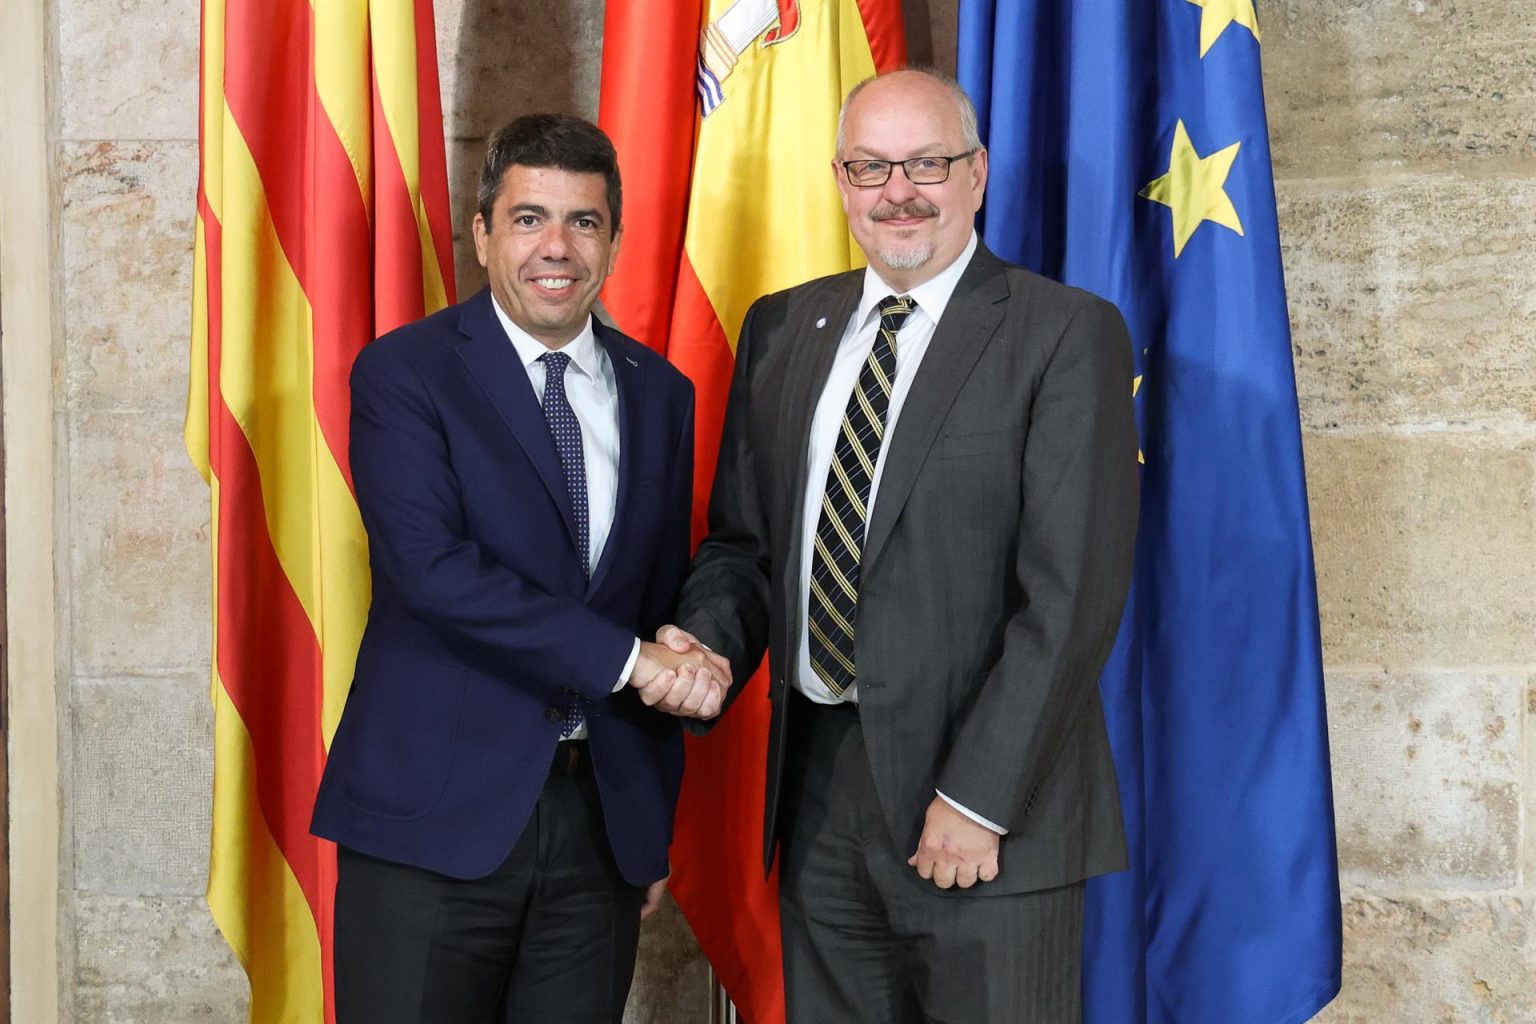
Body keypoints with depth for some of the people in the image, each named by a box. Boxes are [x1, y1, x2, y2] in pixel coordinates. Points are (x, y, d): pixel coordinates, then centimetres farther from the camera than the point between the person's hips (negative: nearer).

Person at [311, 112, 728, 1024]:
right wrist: (626, 659, -19)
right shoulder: (405, 373, -4)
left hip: (602, 817, 4)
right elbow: (430, 567, -18)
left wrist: (657, 826, 13)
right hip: (433, 817, -4)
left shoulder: (660, 393, 10)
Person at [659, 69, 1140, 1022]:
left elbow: (1073, 592, -12)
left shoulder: (1068, 333, -6)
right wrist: (709, 639, -6)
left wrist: (978, 798, -16)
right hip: (817, 782, 5)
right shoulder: (782, 330, 11)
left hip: (991, 802, -5)